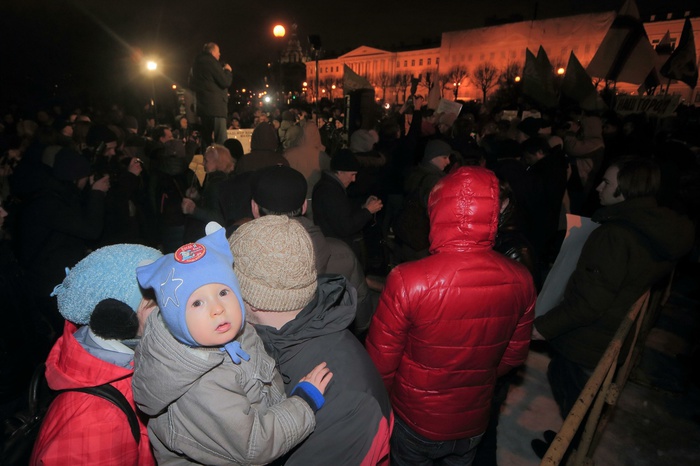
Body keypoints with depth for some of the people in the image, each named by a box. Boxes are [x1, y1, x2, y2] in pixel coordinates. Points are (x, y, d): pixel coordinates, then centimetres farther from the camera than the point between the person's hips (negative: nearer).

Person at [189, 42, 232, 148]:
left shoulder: (197, 63, 20)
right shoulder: (211, 61, -7)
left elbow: (192, 85, 28)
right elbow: (225, 82, -13)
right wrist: (228, 70, 6)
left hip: (203, 107, 10)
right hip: (215, 107, -10)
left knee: (207, 141, 12)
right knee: (221, 142, -14)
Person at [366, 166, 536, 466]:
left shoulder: (407, 281, -33)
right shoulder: (520, 281, -18)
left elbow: (381, 362, -20)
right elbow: (514, 356, -3)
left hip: (415, 421, -3)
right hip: (474, 423, 4)